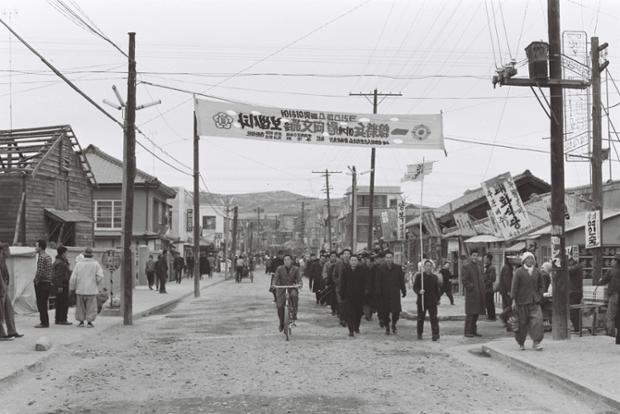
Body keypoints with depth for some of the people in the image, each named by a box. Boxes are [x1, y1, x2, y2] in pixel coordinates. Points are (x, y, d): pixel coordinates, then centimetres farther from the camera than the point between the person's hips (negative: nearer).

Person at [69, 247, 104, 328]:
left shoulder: (79, 264, 0)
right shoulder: (95, 264, -2)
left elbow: (73, 278, -2)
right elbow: (100, 276, -9)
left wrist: (72, 288, 8)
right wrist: (96, 285, 8)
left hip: (80, 289, 1)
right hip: (92, 290, -1)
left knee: (80, 307, 11)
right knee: (91, 307, 4)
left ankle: (81, 322, 13)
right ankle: (89, 322, 1)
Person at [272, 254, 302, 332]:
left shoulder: (295, 269, 0)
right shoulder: (279, 269, -1)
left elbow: (299, 279, -4)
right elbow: (275, 278, -6)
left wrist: (300, 284, -27)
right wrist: (273, 285, -27)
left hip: (292, 288, 0)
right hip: (281, 289, 1)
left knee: (294, 295, -36)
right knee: (280, 307, -11)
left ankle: (294, 313, -22)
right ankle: (281, 323, 14)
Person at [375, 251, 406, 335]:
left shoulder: (398, 267, 4)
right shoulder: (380, 268, 1)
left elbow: (401, 280, 7)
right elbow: (378, 281, 0)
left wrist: (403, 290, 4)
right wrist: (378, 292, -6)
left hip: (395, 293, 0)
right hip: (384, 293, 0)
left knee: (396, 311, -7)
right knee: (385, 312, 3)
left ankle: (394, 324, 18)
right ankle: (387, 327, 18)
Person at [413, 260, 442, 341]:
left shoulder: (434, 277, 8)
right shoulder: (419, 276, 1)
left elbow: (438, 289, 14)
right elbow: (415, 287, -1)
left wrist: (438, 298, 9)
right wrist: (419, 291, -20)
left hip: (432, 301, 1)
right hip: (422, 301, -1)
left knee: (434, 318, -6)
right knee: (420, 318, 7)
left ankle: (435, 334, -6)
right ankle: (419, 334, 20)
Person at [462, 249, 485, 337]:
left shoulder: (478, 266, 17)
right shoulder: (466, 266, -8)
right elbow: (464, 281, -12)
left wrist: (482, 289, 11)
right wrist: (471, 287, -17)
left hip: (479, 294, 8)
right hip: (471, 294, -8)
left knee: (476, 313, 11)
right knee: (470, 313, -6)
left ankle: (473, 331, 19)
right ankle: (467, 332, -2)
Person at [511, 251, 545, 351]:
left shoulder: (537, 272, 8)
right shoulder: (519, 272, -4)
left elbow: (541, 285, 19)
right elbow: (514, 287, -5)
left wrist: (539, 296, 6)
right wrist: (513, 301, -9)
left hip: (534, 301, 3)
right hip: (522, 301, -3)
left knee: (537, 320, -12)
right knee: (522, 323, 5)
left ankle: (536, 342, -8)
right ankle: (521, 342, 23)